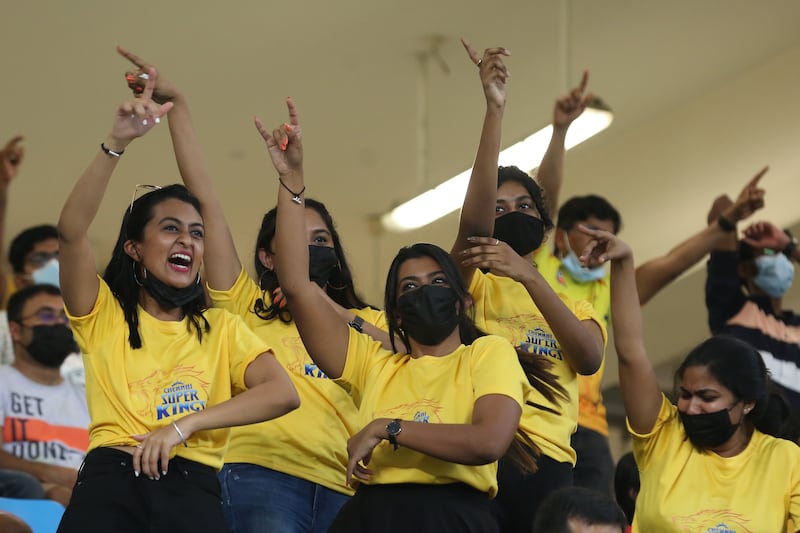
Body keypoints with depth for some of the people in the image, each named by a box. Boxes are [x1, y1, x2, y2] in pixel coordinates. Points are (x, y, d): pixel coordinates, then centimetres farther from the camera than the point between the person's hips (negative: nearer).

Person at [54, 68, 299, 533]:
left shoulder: (222, 328, 20)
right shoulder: (104, 315, 15)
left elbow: (283, 393, 5)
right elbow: (72, 231, -2)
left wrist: (183, 426, -6)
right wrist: (118, 143, -11)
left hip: (192, 488, 2)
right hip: (110, 479, -2)